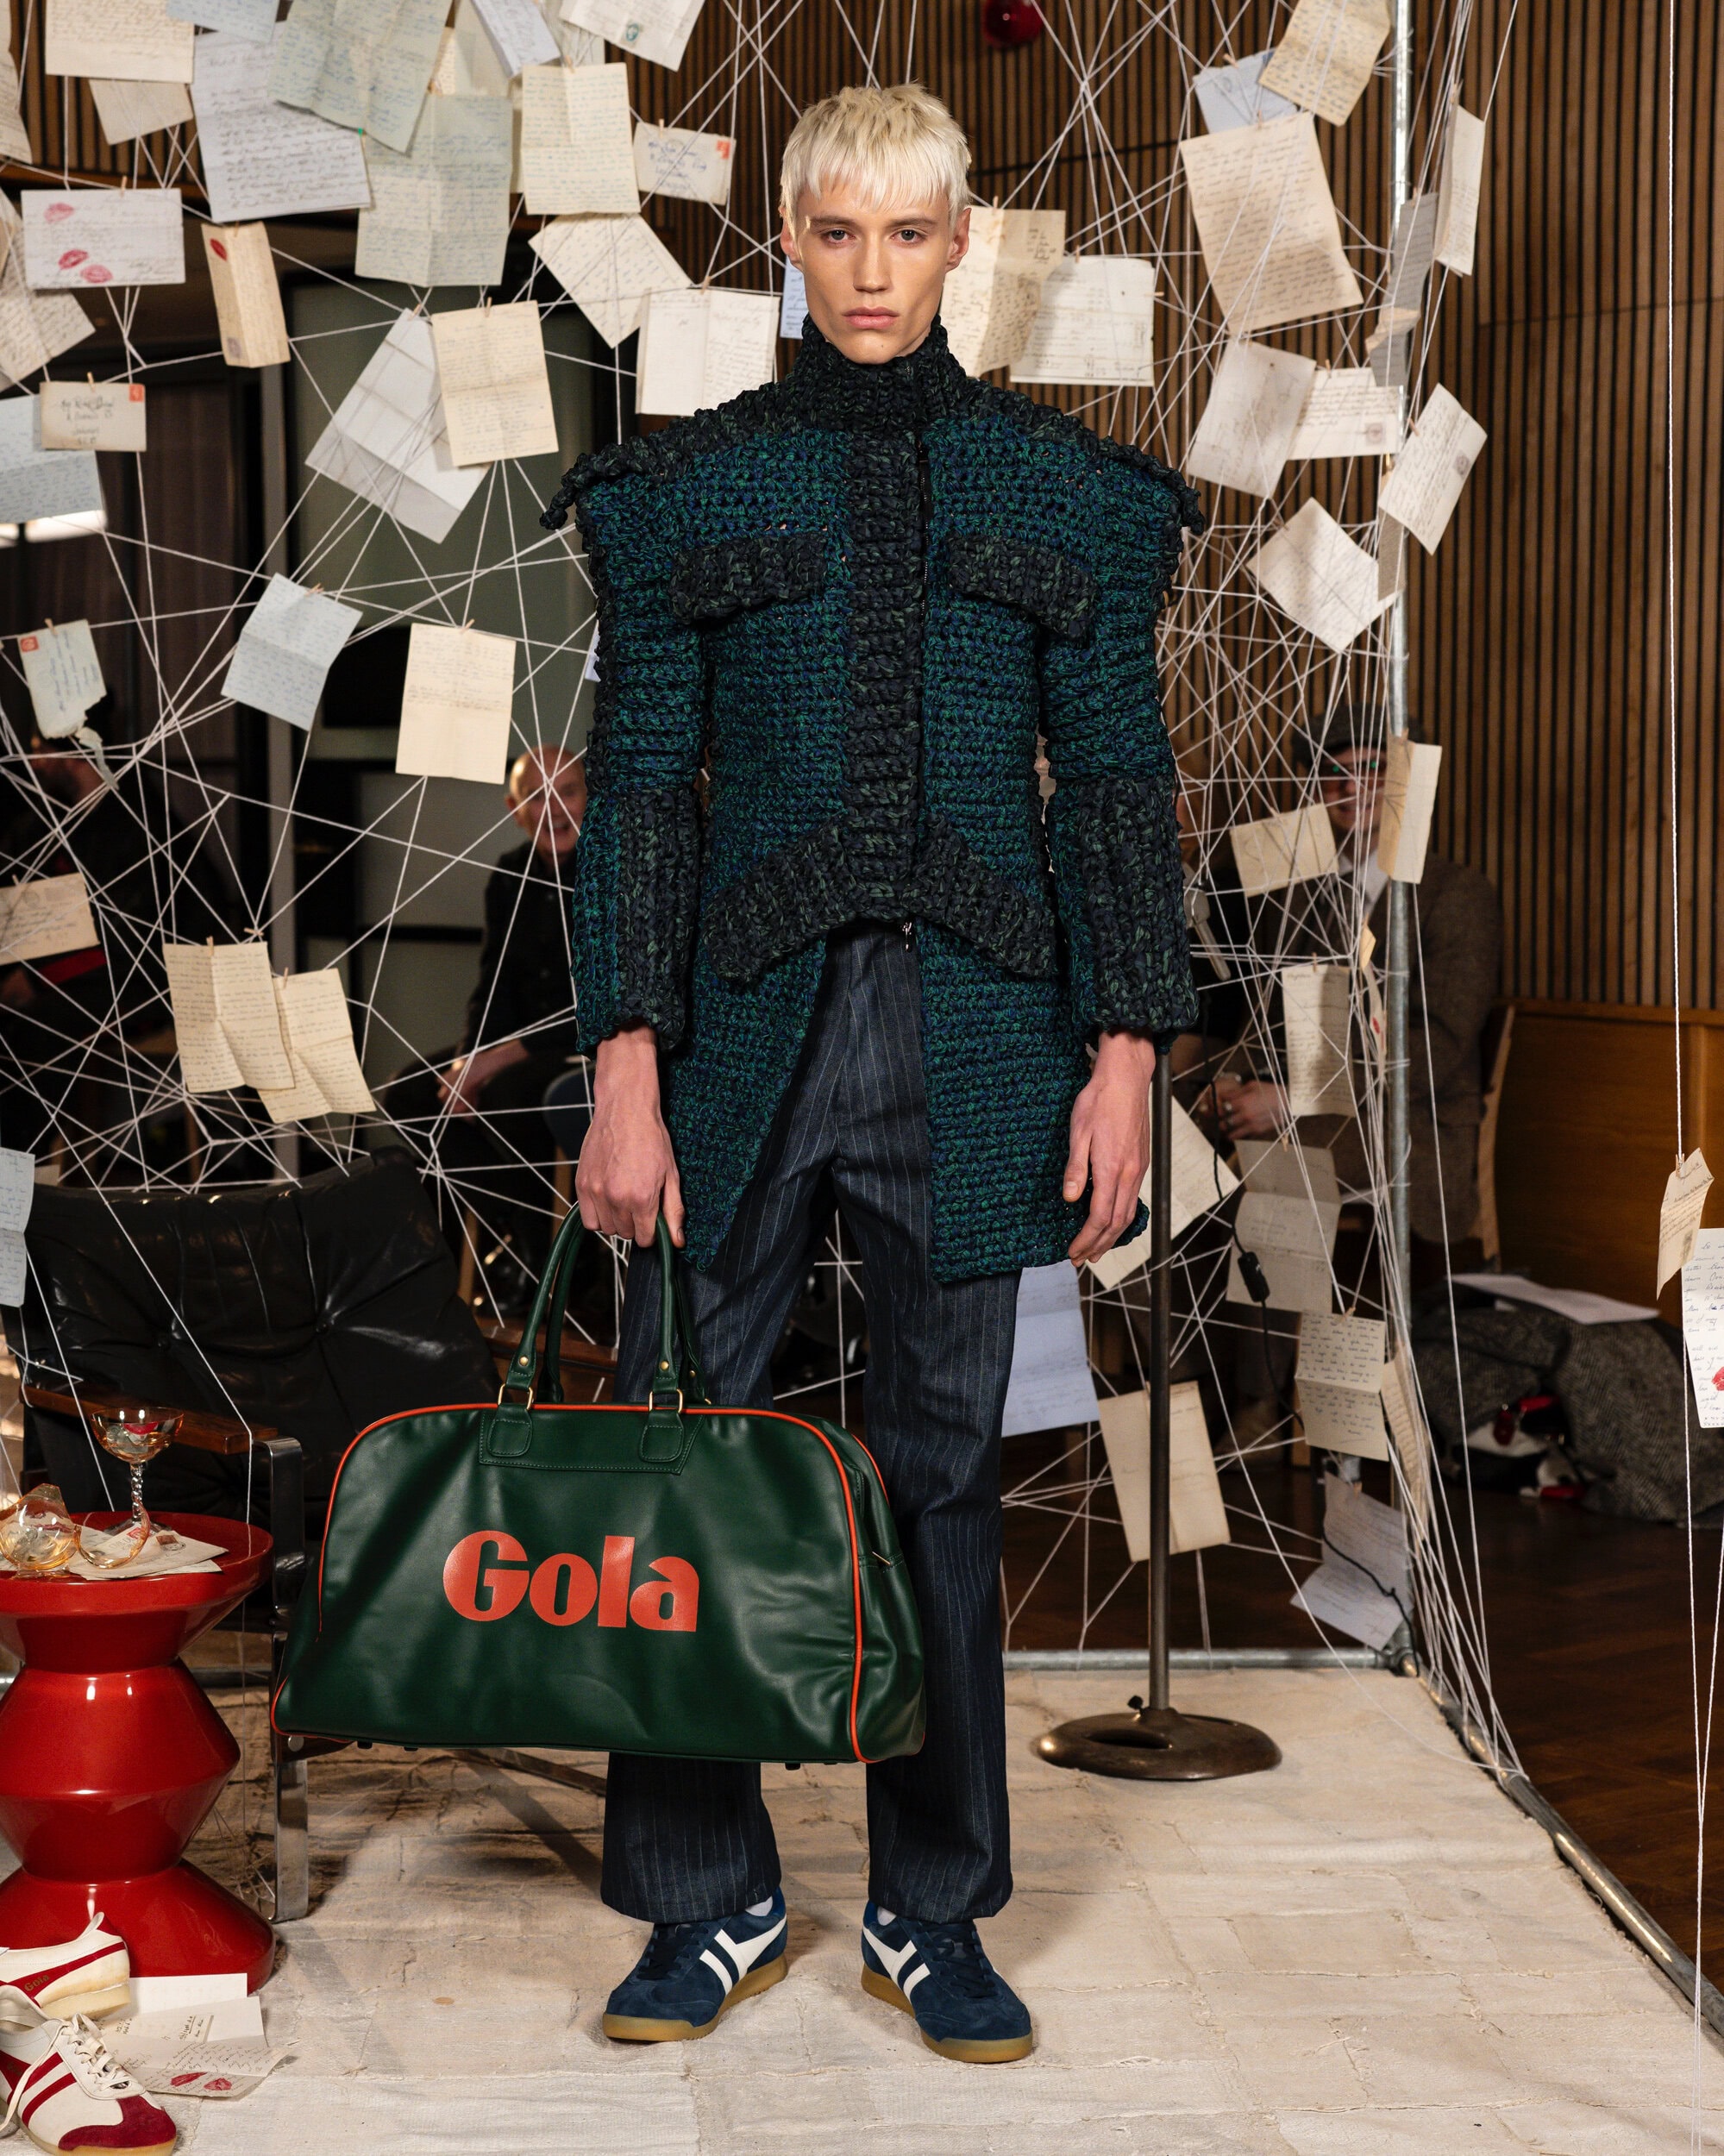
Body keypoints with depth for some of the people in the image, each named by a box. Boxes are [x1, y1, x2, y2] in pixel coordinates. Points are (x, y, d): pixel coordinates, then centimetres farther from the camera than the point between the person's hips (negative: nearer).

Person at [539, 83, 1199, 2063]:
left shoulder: (1064, 489, 7)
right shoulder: (693, 486, 5)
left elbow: (1116, 778, 6)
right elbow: (639, 781, 1)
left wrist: (1124, 1048, -2)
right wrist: (626, 1062, -7)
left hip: (972, 1030, 0)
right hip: (750, 1014, 0)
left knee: (944, 1465, 7)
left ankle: (933, 1913, 20)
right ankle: (710, 1900, 17)